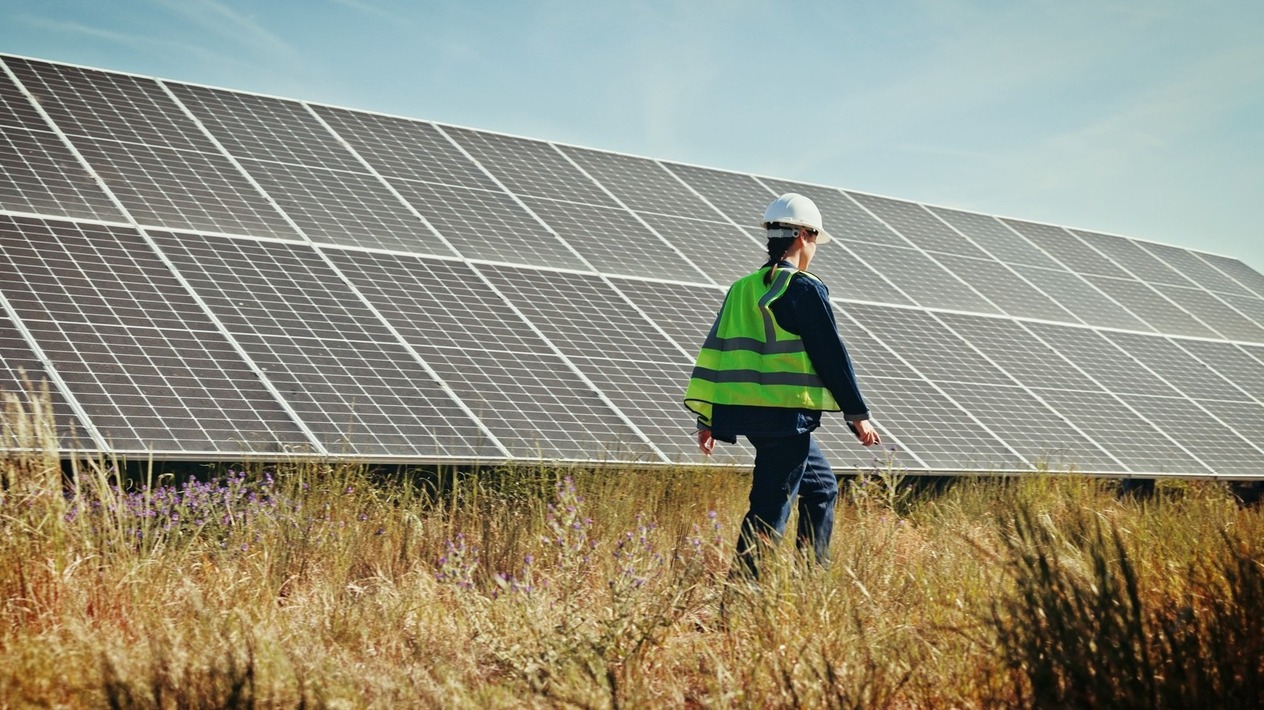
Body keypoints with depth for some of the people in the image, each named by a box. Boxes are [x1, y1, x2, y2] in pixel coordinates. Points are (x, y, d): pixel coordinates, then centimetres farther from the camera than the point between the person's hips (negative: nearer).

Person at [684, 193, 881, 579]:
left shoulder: (742, 289, 12)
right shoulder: (805, 289, -9)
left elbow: (714, 351, 13)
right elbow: (831, 355, -9)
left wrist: (707, 418, 18)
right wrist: (858, 415, -3)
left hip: (747, 412, 8)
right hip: (787, 415, -8)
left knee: (822, 486, 22)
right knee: (770, 509, -7)